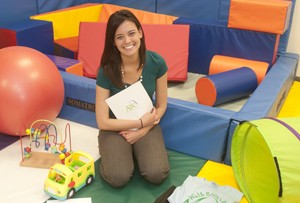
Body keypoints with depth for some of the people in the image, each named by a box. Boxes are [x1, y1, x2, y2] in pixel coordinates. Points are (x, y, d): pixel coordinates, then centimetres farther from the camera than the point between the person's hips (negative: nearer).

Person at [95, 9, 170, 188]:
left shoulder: (156, 62, -16)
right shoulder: (107, 70, -21)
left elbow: (161, 105, -3)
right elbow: (103, 121, -17)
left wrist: (142, 131, -13)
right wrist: (141, 122, -18)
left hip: (147, 124, 2)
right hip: (116, 127, -1)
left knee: (157, 175, -19)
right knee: (118, 178, -22)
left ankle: (138, 150, 12)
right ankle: (112, 152, 10)